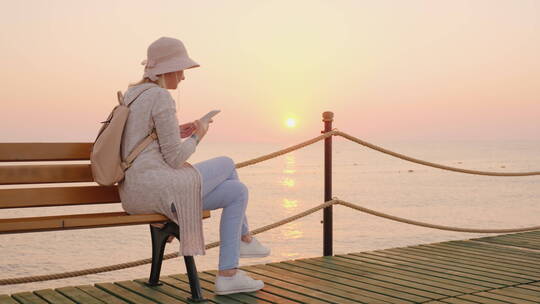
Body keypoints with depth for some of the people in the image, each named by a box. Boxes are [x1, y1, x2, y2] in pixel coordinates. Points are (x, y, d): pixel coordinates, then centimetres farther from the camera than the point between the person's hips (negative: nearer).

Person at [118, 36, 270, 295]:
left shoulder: (132, 94, 16)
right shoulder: (161, 97, -13)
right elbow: (175, 158, -16)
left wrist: (176, 133, 16)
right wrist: (197, 136, 3)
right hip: (157, 188, -9)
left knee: (237, 191, 14)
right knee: (226, 164, 9)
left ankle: (228, 274, 16)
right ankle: (244, 237, 23)